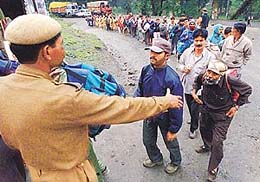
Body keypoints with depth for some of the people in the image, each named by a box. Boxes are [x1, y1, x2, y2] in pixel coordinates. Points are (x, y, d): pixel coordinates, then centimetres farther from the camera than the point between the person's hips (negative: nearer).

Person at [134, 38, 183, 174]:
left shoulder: (172, 78, -31)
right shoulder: (146, 70, -13)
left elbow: (176, 107, -23)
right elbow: (140, 89, 5)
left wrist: (173, 129, -16)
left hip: (164, 117, -5)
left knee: (170, 142, 21)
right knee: (148, 141, 25)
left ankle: (175, 162, 54)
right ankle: (156, 159, 56)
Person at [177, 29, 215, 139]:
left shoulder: (210, 56, -14)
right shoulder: (187, 52, -3)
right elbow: (179, 64, 8)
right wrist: (183, 68, -12)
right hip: (187, 86, 4)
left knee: (195, 110, 7)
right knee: (190, 108, 22)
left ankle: (193, 128, 34)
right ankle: (194, 121, 50)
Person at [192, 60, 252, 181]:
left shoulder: (229, 81, -32)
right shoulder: (204, 77, -21)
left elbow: (247, 90, -13)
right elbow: (197, 80, 7)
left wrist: (236, 106, -11)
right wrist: (194, 91, -7)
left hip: (223, 114, -5)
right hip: (207, 109, 5)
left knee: (217, 142, -5)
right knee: (204, 129, 27)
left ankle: (213, 169, 16)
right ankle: (207, 146, 60)